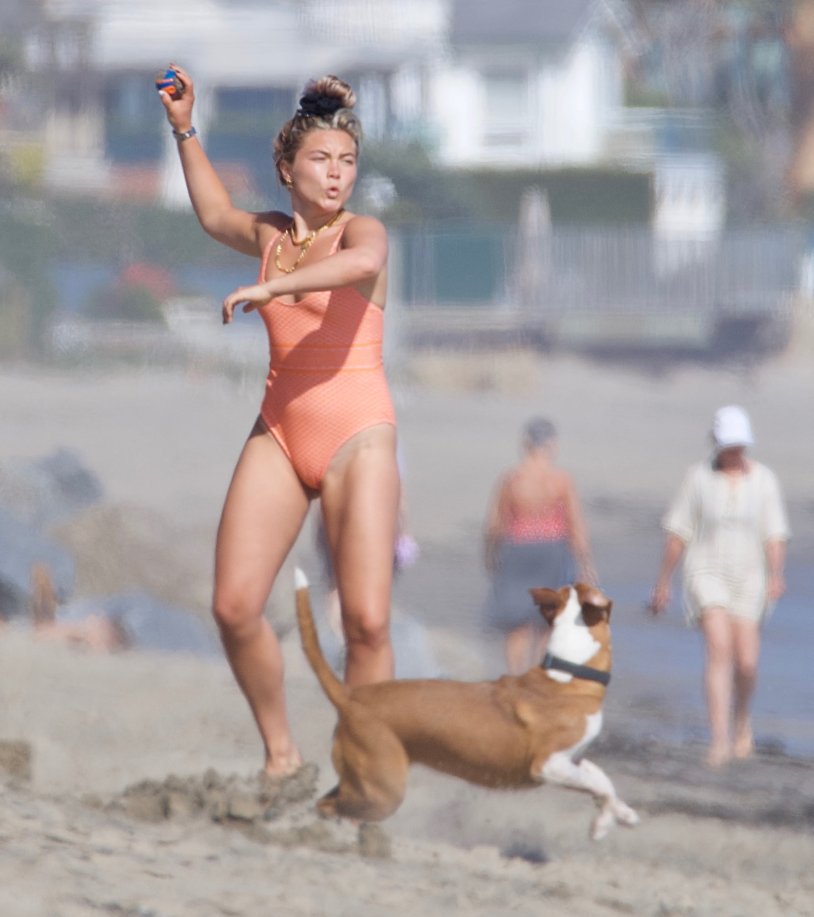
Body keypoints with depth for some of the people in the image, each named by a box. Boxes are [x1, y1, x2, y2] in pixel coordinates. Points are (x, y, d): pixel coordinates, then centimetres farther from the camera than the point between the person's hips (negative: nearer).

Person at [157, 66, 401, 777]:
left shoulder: (363, 231, -5)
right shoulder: (272, 236, 13)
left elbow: (361, 263, -32)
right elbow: (216, 215, 36)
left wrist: (270, 289, -33)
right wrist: (185, 131, 35)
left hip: (357, 437, -5)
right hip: (280, 433, 5)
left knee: (367, 622, -15)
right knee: (235, 608, -8)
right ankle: (280, 751, 10)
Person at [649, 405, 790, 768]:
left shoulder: (764, 480, -1)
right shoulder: (698, 477, -4)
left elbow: (775, 534, -4)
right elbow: (677, 533, 0)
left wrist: (776, 575, -20)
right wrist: (662, 583, 2)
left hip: (748, 580, 2)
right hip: (707, 574, -2)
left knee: (746, 662, -1)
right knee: (719, 647, -21)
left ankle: (742, 717, 34)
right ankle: (719, 740, -27)